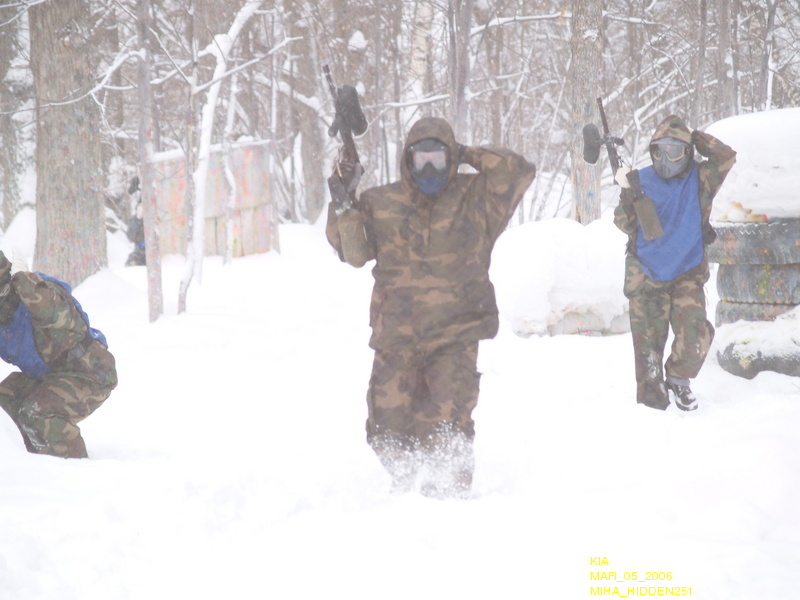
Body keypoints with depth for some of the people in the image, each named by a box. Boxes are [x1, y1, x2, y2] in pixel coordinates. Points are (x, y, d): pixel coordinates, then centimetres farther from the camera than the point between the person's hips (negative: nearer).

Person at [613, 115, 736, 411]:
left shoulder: (699, 180, 0)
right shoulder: (641, 181, 0)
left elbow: (725, 157, -16)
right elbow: (626, 224, -2)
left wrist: (695, 136, -12)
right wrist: (626, 193, -17)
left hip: (687, 275, 0)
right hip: (647, 275, 0)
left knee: (695, 340, -15)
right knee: (648, 341, 2)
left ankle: (679, 379, 12)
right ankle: (651, 394, 18)